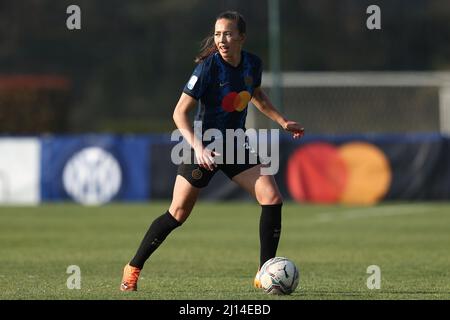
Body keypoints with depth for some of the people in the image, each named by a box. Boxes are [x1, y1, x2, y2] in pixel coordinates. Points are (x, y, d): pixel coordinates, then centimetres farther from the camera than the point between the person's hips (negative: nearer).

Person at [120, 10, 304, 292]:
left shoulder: (253, 64, -3)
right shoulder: (208, 67, -21)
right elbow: (180, 113, -20)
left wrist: (283, 122, 14)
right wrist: (198, 147, -32)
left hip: (235, 147, 5)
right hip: (204, 147, -5)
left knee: (273, 199, -9)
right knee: (178, 214, -3)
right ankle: (133, 269, 13)